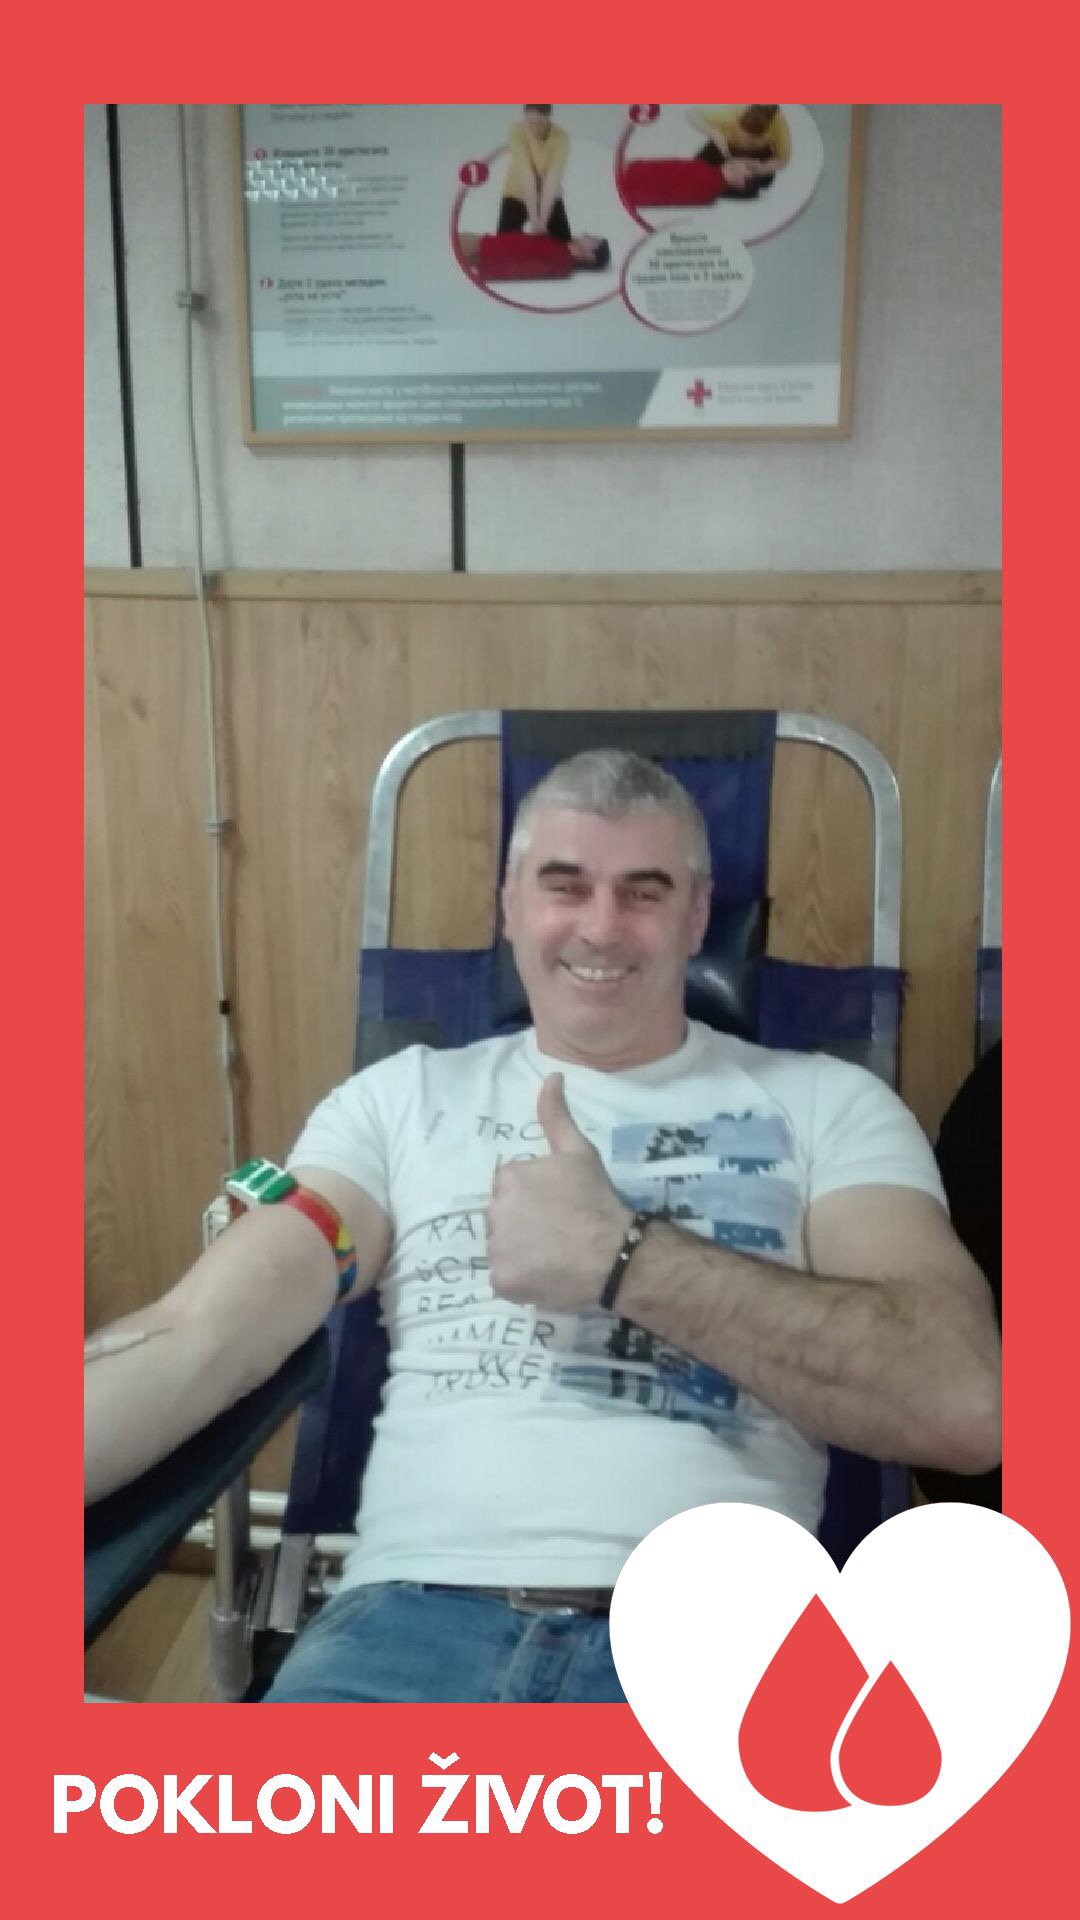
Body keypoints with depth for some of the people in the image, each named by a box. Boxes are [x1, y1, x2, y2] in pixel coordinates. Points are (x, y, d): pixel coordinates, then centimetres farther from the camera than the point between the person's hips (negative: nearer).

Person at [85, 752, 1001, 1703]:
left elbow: (961, 1403, -6)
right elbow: (191, 1341, 4)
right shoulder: (403, 1098, 13)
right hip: (414, 1619, 1)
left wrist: (619, 1257, -11)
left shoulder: (826, 1104, 8)